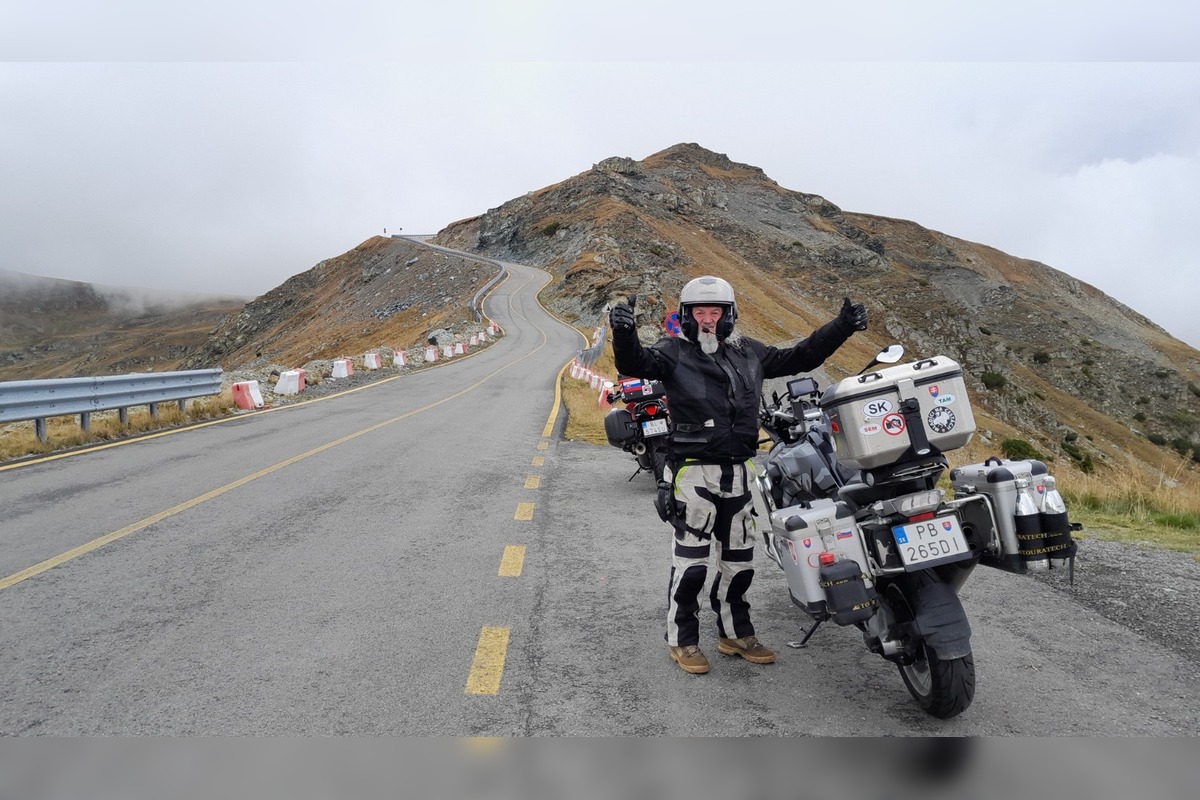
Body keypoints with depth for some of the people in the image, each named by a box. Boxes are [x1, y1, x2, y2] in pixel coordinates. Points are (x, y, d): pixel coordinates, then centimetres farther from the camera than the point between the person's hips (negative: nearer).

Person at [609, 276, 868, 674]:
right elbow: (635, 363, -23)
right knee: (691, 563, -2)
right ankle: (682, 639, 15)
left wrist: (841, 326, 13)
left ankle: (735, 633, 32)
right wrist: (624, 334, -43)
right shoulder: (674, 352, -4)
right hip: (693, 473, -5)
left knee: (739, 561, 15)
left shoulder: (749, 353, 12)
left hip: (738, 473, 6)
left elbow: (800, 357, 19)